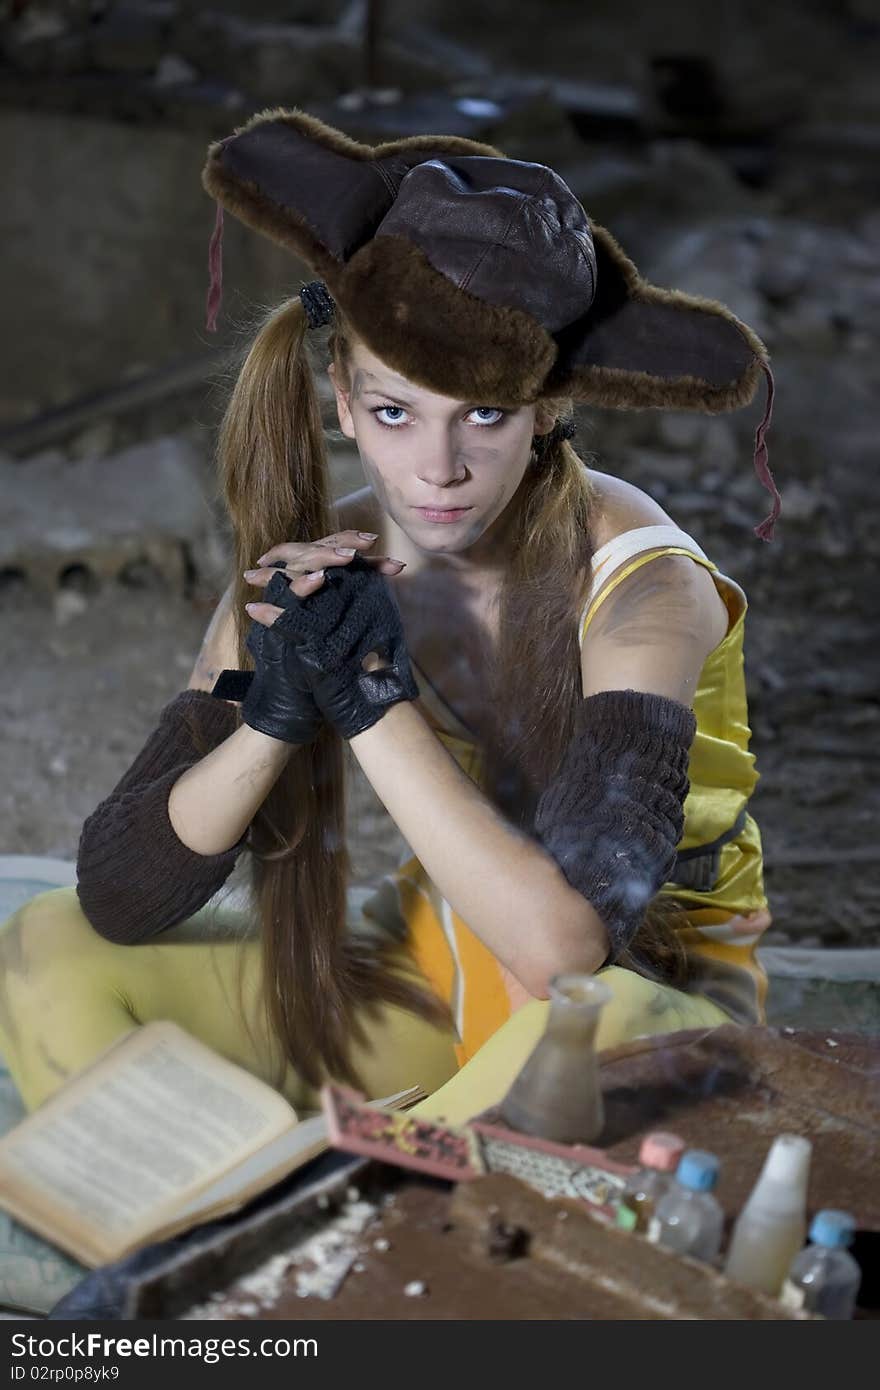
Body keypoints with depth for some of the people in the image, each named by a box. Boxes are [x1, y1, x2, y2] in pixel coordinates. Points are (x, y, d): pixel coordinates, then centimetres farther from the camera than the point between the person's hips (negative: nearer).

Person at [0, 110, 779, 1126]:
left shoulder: (640, 586, -25)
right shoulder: (311, 573, -13)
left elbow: (564, 939, -36)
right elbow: (118, 899, -15)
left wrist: (369, 696, -34)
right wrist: (275, 712, -31)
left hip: (654, 982, -4)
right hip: (433, 970, 4)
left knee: (586, 1025, -41)